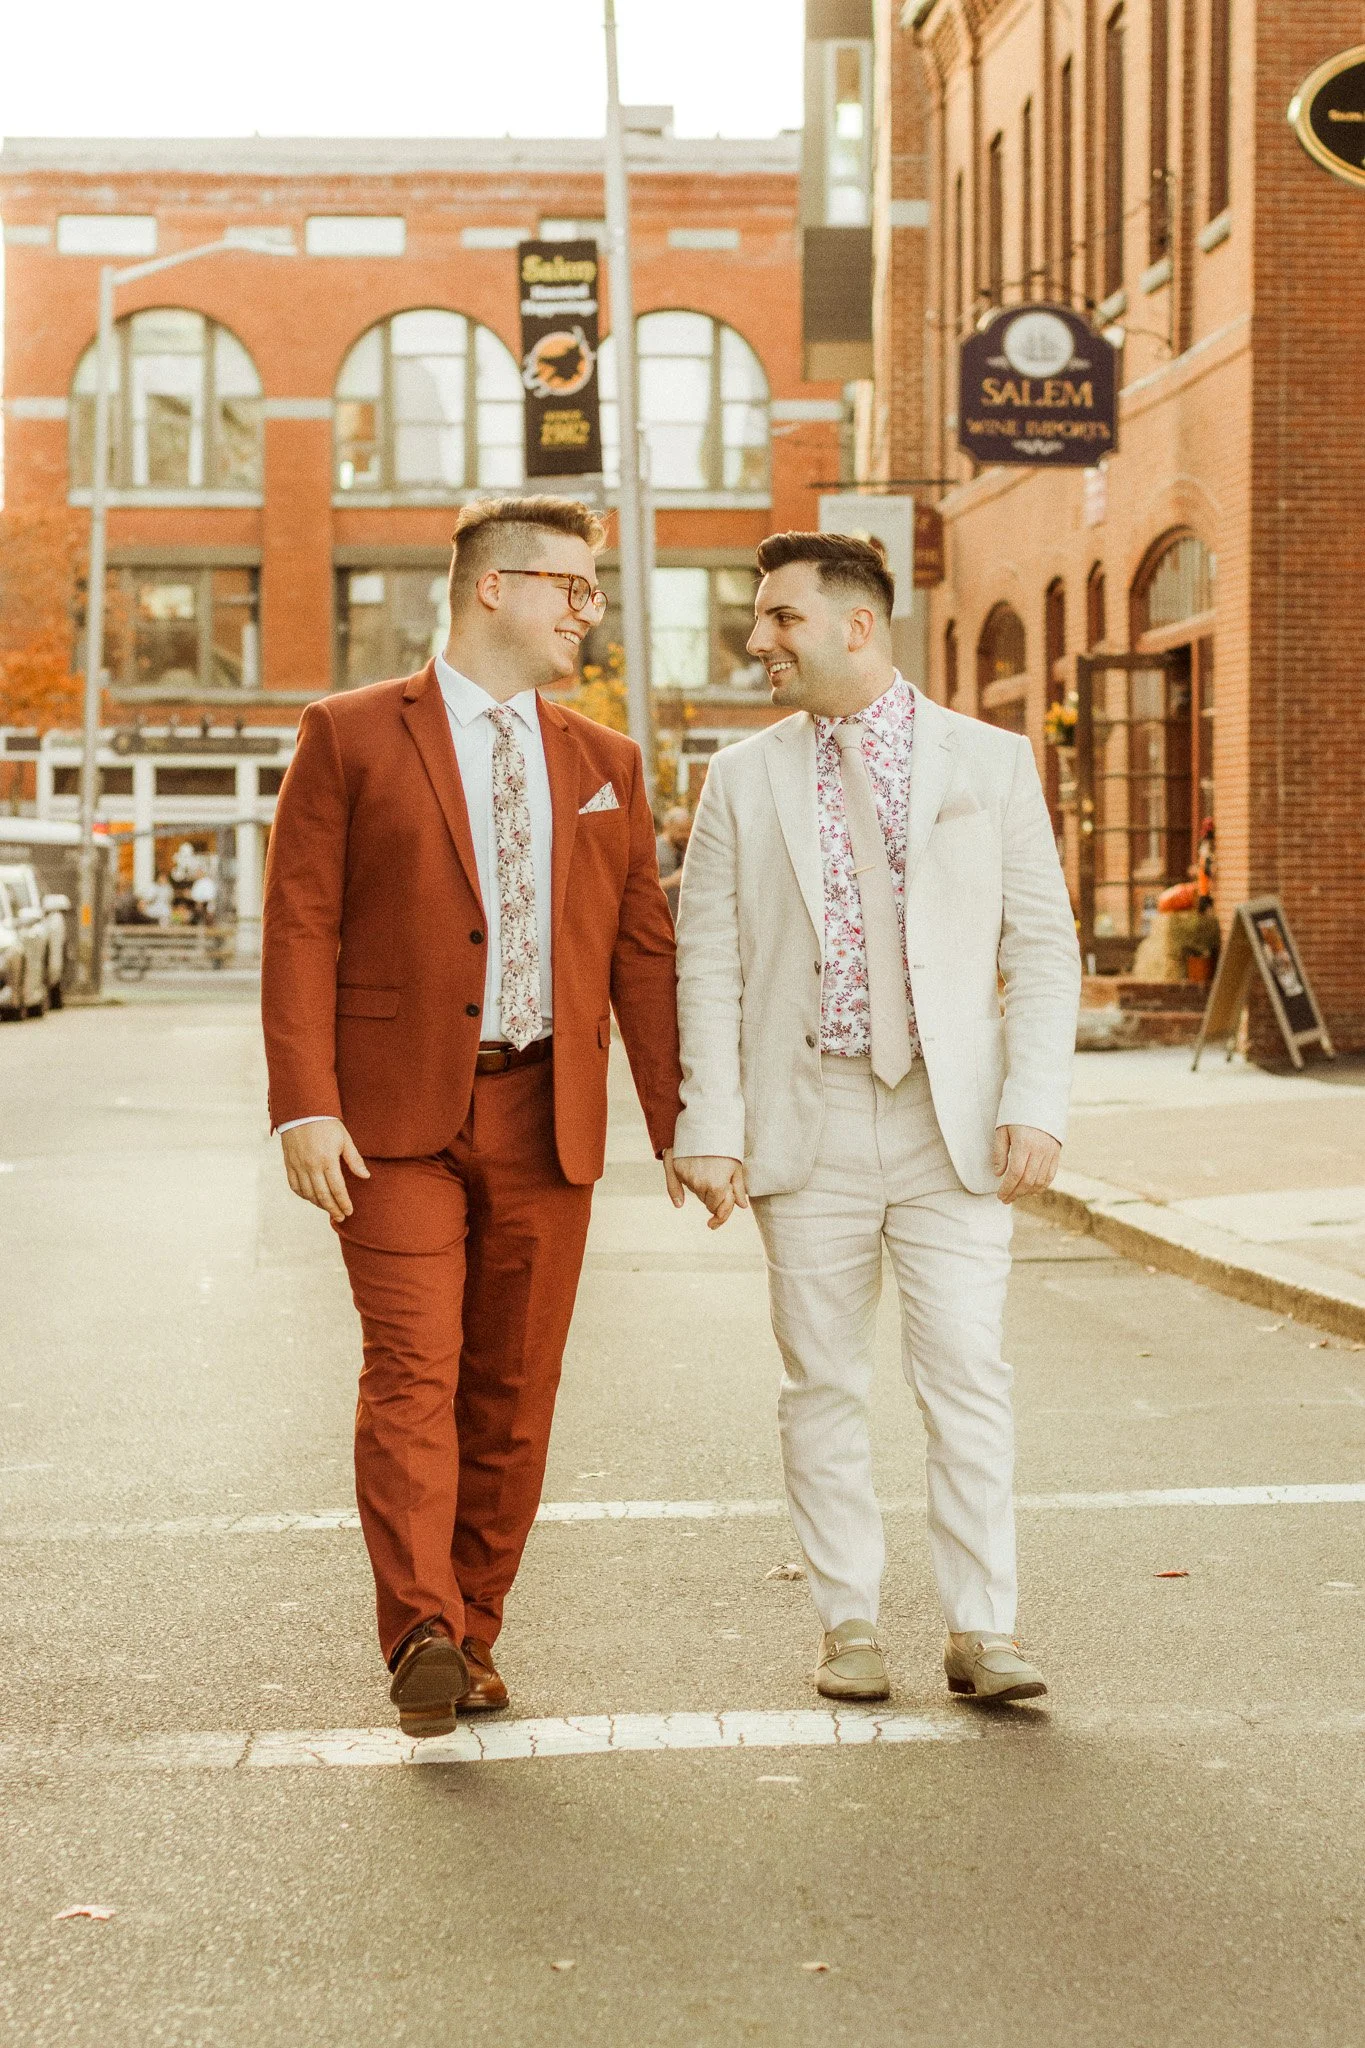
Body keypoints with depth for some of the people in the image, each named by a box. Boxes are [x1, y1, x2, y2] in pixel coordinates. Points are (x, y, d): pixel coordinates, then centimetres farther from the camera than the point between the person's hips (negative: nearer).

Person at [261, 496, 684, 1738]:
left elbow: (643, 956, 14)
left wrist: (680, 1124, 7)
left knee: (515, 1389, 5)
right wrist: (305, 1108, -12)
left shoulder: (606, 765, 15)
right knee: (413, 1369, -12)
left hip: (546, 1119, 4)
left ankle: (473, 1638, 15)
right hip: (397, 1118, -4)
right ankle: (420, 1636, -15)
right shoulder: (350, 738, 3)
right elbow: (300, 931, -2)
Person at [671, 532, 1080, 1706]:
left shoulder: (990, 764, 5)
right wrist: (711, 1128, -2)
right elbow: (709, 965, 6)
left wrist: (1036, 1110, -8)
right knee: (824, 1385, 6)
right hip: (807, 1124, 2)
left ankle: (982, 1631, 3)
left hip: (952, 1123, -1)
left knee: (968, 1375, -5)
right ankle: (849, 1625, 16)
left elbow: (1044, 949, 3)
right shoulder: (744, 780, 8)